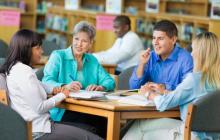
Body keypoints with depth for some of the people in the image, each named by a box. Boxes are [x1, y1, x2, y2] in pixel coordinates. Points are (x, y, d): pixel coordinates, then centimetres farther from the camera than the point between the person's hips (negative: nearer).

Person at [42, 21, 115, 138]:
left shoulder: (92, 60, 20)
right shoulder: (58, 56, 4)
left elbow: (110, 81, 11)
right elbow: (47, 82, -10)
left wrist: (100, 87, -13)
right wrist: (65, 87, -30)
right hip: (62, 111, -5)